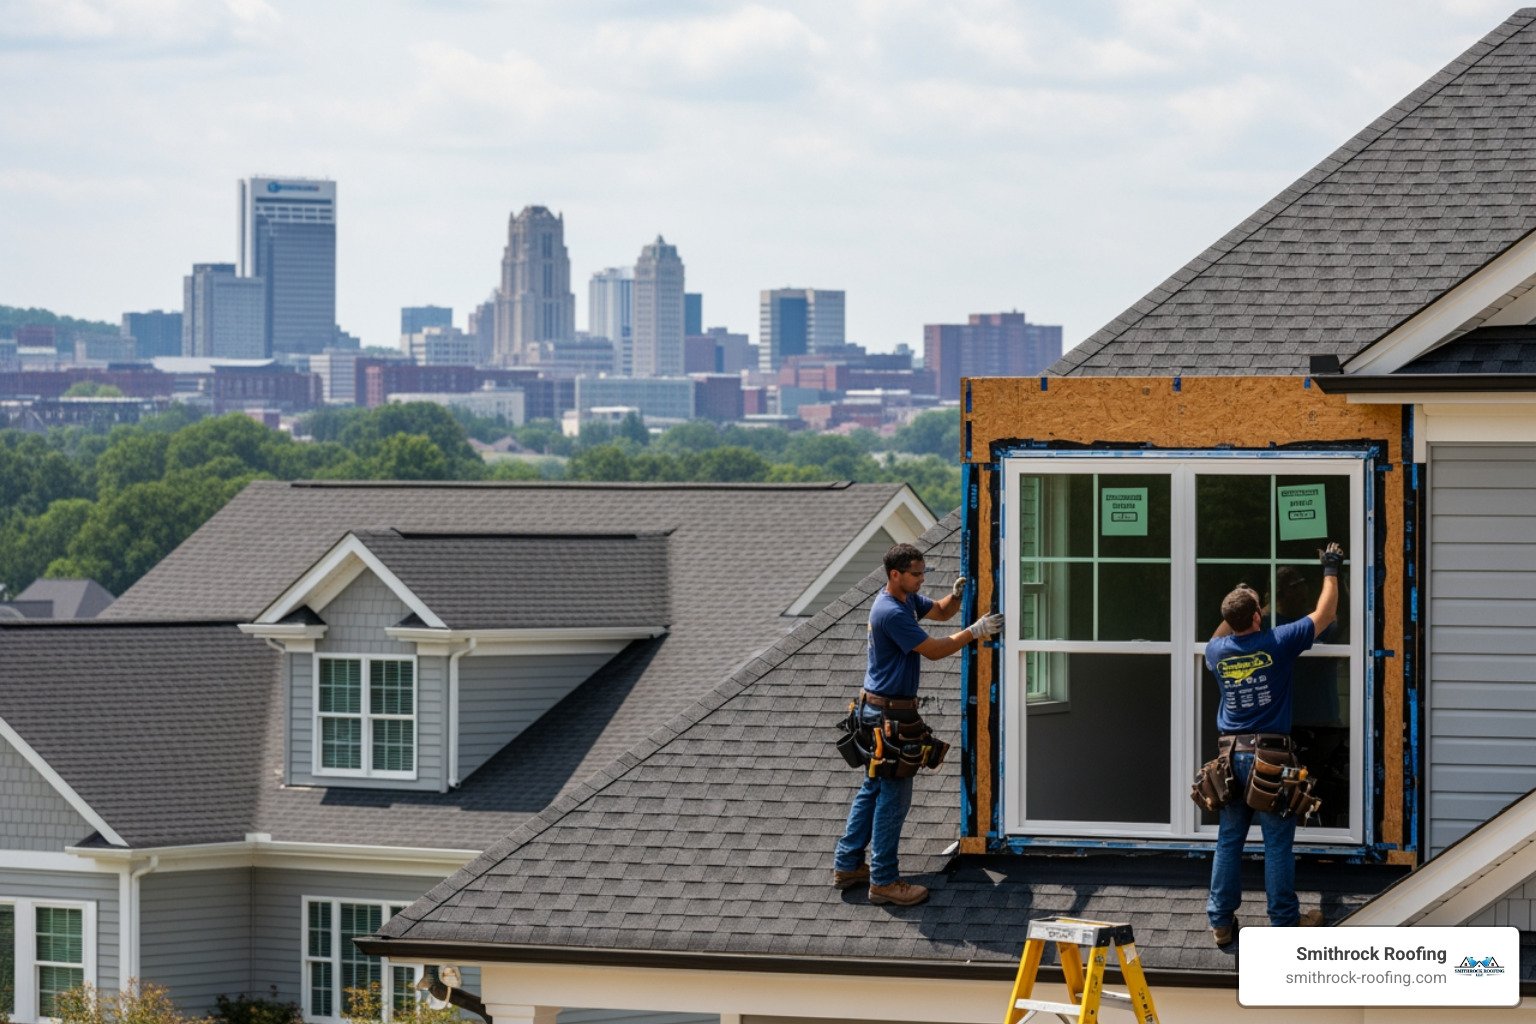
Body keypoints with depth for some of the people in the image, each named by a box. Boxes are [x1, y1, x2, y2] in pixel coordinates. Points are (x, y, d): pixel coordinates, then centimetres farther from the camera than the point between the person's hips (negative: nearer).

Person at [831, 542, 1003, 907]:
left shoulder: (907, 599, 7)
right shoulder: (891, 613, -24)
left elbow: (939, 612, 20)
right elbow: (933, 650, -22)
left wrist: (956, 595, -1)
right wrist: (975, 632, -18)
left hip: (878, 710, 11)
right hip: (888, 712, -11)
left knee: (873, 788, 17)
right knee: (893, 797, -4)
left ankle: (847, 865, 24)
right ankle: (883, 880, 2)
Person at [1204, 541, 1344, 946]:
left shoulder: (1218, 651, 2)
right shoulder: (1278, 643, -9)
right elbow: (1324, 615, 4)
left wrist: (1233, 614, 32)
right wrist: (1330, 570, 16)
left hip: (1231, 754, 4)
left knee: (1229, 839, 8)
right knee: (1277, 842, 1)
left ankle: (1221, 922, 9)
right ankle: (1285, 920, 5)